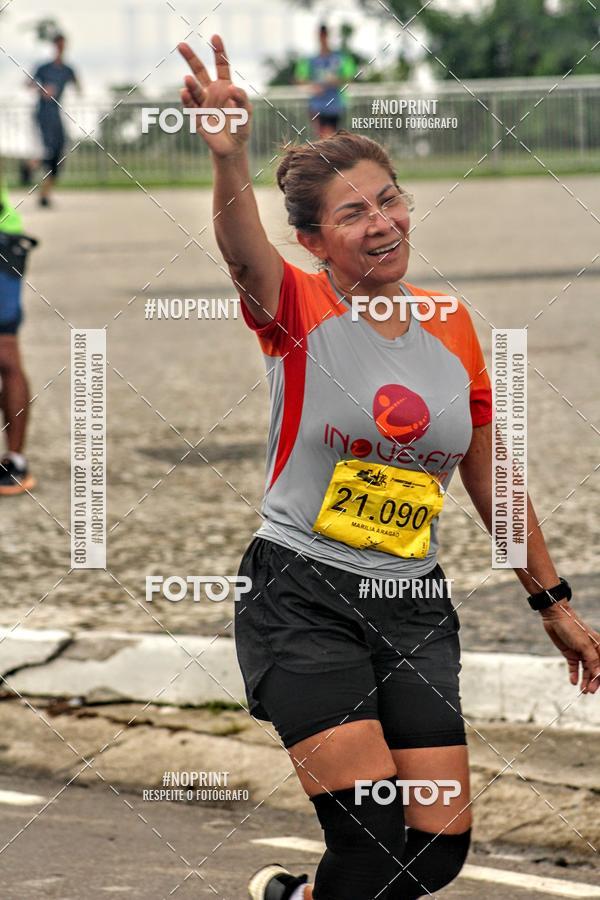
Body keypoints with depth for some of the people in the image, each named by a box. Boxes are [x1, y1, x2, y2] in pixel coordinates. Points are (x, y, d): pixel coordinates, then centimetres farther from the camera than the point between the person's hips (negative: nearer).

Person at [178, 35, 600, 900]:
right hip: (301, 601, -5)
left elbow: (490, 480, 17)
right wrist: (229, 154, -53)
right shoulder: (298, 311, -7)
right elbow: (244, 250, -32)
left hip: (415, 609, 5)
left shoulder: (452, 330, 6)